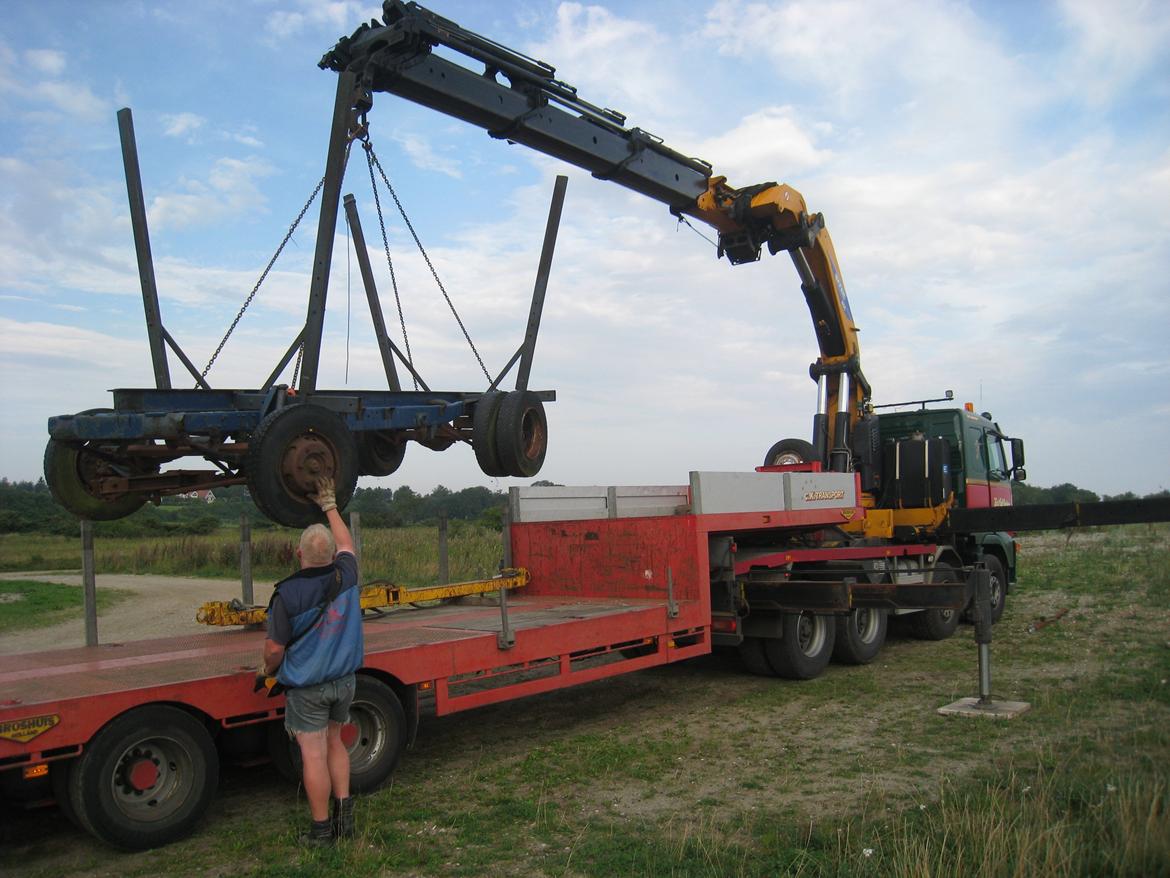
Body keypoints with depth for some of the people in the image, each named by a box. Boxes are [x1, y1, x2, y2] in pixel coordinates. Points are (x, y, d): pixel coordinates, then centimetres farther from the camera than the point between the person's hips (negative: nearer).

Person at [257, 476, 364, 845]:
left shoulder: (287, 593, -19)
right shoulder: (345, 577, -8)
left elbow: (275, 648, -13)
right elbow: (346, 544, 15)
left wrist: (267, 671, 9)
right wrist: (330, 506, 24)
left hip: (306, 686, -5)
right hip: (344, 680, 5)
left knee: (314, 753, 3)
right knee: (334, 742, 20)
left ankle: (322, 829, 12)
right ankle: (344, 814, 20)